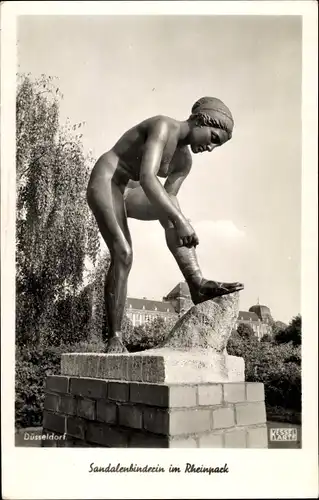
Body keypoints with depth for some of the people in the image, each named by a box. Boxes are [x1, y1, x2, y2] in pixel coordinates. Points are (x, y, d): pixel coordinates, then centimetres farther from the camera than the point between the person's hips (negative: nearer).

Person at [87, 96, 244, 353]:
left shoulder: (184, 161, 4)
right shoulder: (163, 126, -21)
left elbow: (168, 200, 0)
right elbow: (147, 177, -34)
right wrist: (180, 220, -40)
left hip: (128, 191, 8)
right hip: (106, 182, -8)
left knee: (169, 205, -19)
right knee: (123, 254, -21)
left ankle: (197, 284, -27)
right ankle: (115, 338, -17)